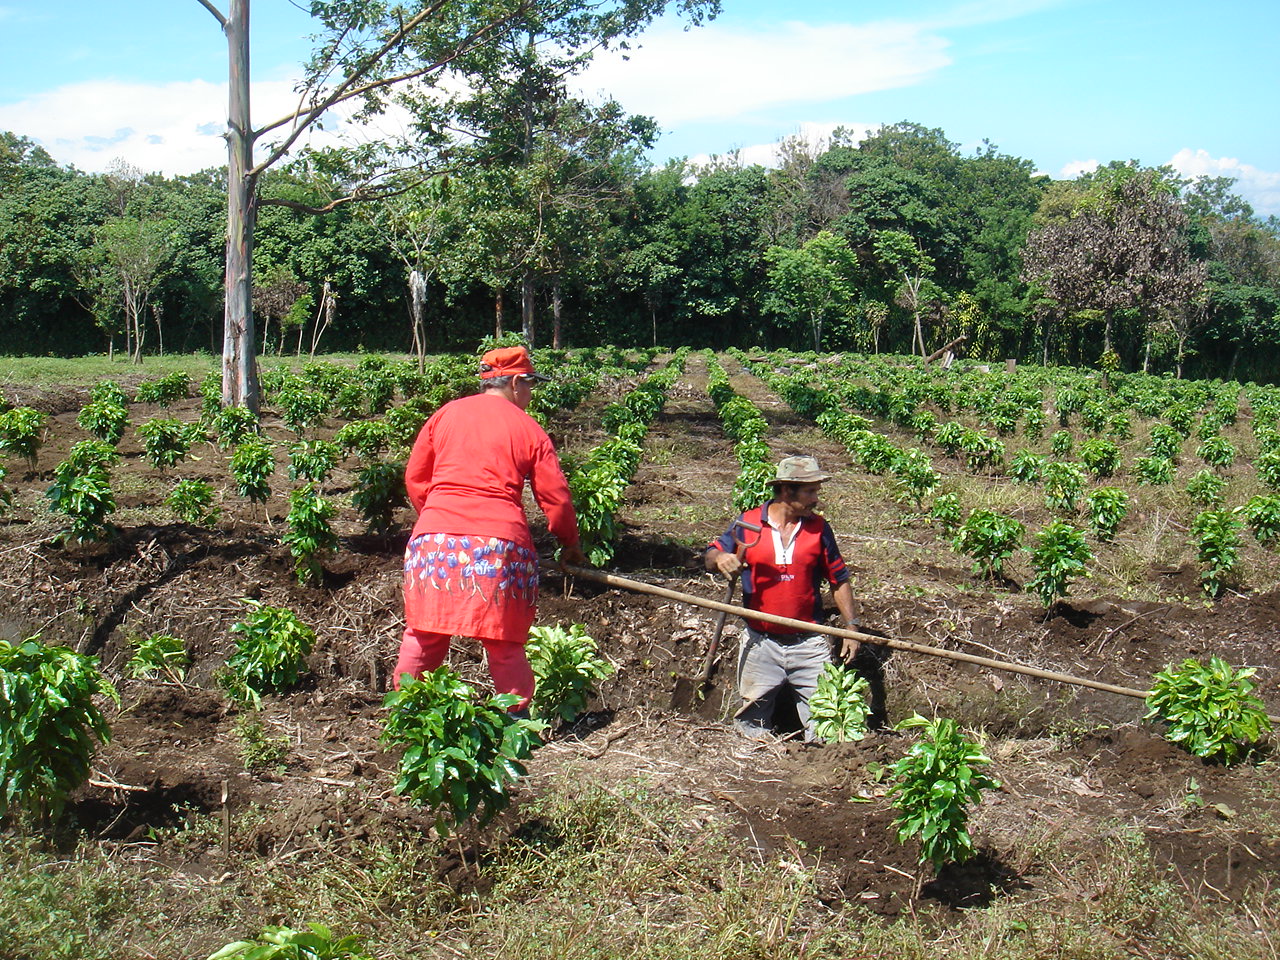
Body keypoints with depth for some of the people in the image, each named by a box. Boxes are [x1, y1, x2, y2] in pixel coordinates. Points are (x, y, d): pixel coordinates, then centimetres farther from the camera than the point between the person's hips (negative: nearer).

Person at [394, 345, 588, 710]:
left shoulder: (445, 414, 13)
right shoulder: (530, 430, 6)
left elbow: (415, 479, 15)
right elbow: (555, 498, 6)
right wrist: (570, 544, 20)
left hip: (435, 536, 2)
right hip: (500, 542, -2)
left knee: (424, 633, 14)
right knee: (504, 643, 7)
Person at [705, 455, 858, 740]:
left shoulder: (818, 528, 2)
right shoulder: (748, 522, -1)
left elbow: (838, 580, 8)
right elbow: (711, 558, 3)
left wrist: (850, 626, 2)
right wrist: (720, 559, -22)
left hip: (809, 645, 0)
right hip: (760, 644, 0)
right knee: (753, 729, 11)